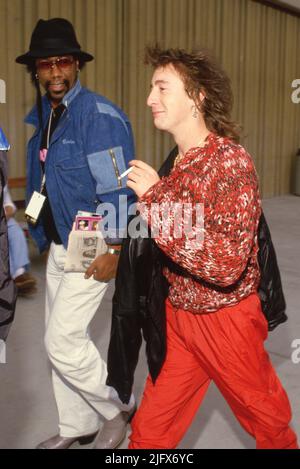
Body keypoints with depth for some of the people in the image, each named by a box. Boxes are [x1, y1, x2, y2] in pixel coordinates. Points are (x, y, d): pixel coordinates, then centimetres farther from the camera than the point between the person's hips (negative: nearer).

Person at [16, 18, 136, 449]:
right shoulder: (42, 116, 8)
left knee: (63, 340, -5)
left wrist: (111, 249, -20)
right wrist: (41, 233, 17)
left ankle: (119, 408, 19)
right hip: (58, 246, 9)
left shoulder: (98, 115, -16)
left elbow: (115, 187, -20)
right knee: (59, 338, 15)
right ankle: (76, 426, 34)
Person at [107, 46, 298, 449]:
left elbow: (226, 264, -30)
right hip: (176, 315, 6)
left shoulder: (231, 161, -20)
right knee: (149, 432, 12)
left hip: (226, 319, -6)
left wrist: (155, 200, -28)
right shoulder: (175, 163, 3)